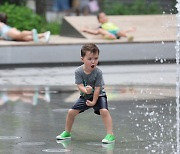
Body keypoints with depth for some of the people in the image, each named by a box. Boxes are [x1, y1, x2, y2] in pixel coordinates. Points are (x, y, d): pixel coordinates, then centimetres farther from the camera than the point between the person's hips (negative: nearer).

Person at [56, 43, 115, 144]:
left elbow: (97, 88, -23)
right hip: (85, 96, 4)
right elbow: (80, 85, -23)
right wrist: (86, 90, -45)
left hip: (98, 95, -3)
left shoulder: (98, 72, -26)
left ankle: (110, 135, -24)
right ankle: (67, 133, 26)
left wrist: (94, 102, -24)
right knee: (71, 112, 2)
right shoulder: (79, 71, -19)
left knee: (104, 111, -27)